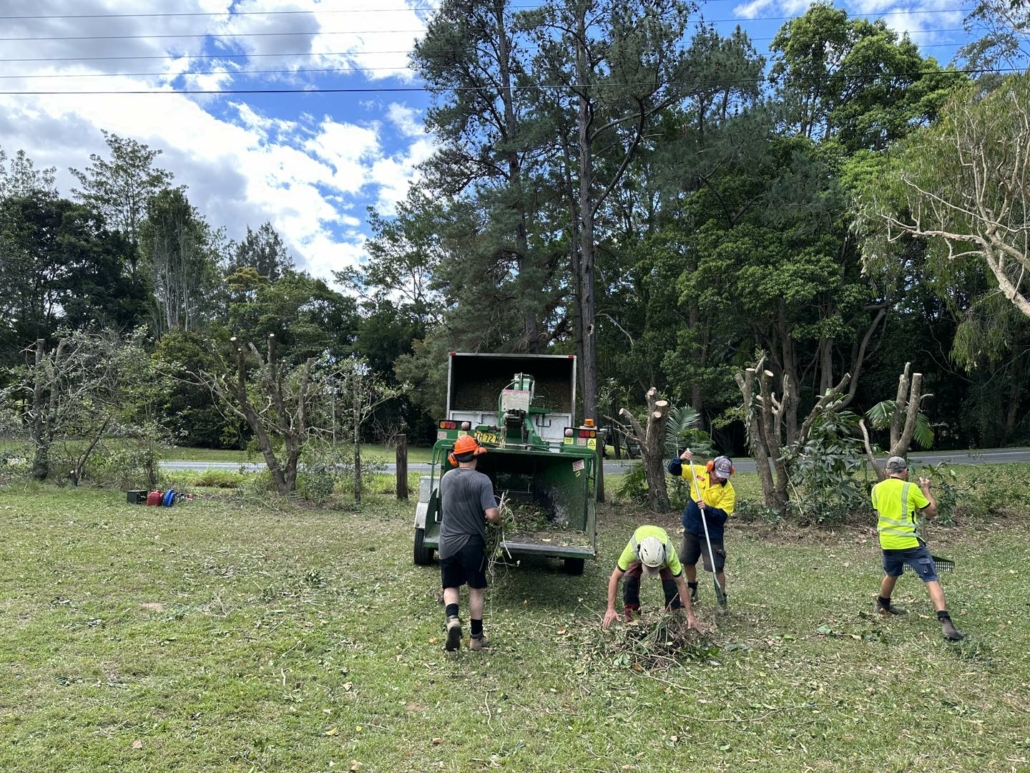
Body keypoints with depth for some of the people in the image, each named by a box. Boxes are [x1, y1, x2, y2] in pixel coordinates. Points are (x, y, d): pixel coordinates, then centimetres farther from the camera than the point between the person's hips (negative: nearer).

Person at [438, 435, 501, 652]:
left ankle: (452, 619, -11)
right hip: (472, 544, -3)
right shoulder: (482, 481, -15)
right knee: (476, 590, 12)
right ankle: (476, 637, 20)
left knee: (450, 587, 15)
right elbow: (492, 514, -22)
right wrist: (499, 520, 0)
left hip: (447, 543, 3)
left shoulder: (446, 477, 0)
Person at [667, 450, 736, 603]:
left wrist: (707, 508, -38)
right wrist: (680, 459, -25)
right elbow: (673, 470, -6)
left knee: (717, 567, -3)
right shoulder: (698, 471, -9)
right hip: (692, 528, 4)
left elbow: (722, 515, -21)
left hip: (712, 533, -4)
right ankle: (692, 590, 41)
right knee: (688, 561, 18)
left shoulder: (728, 490, -18)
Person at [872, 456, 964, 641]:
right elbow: (932, 511, 2)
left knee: (891, 575, 30)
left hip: (887, 543, 5)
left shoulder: (876, 489, 4)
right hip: (909, 543, -5)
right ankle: (945, 623, -18)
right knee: (932, 580, -5)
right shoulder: (910, 488, -8)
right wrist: (926, 490, 13)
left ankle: (882, 605, 49)